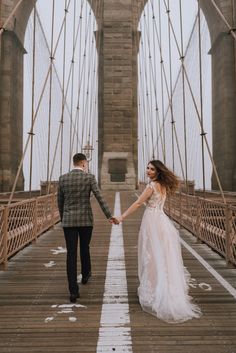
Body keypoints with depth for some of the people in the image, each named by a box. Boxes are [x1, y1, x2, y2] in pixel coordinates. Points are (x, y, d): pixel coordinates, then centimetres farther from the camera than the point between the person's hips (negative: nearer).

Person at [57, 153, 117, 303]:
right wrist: (109, 216, -9)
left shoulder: (63, 178, 3)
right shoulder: (89, 177, -6)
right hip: (86, 219, -1)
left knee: (71, 254, 1)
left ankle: (74, 291, 0)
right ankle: (85, 274, 44)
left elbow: (60, 201, 10)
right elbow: (100, 198, -12)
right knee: (85, 248, 21)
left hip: (68, 221, 1)